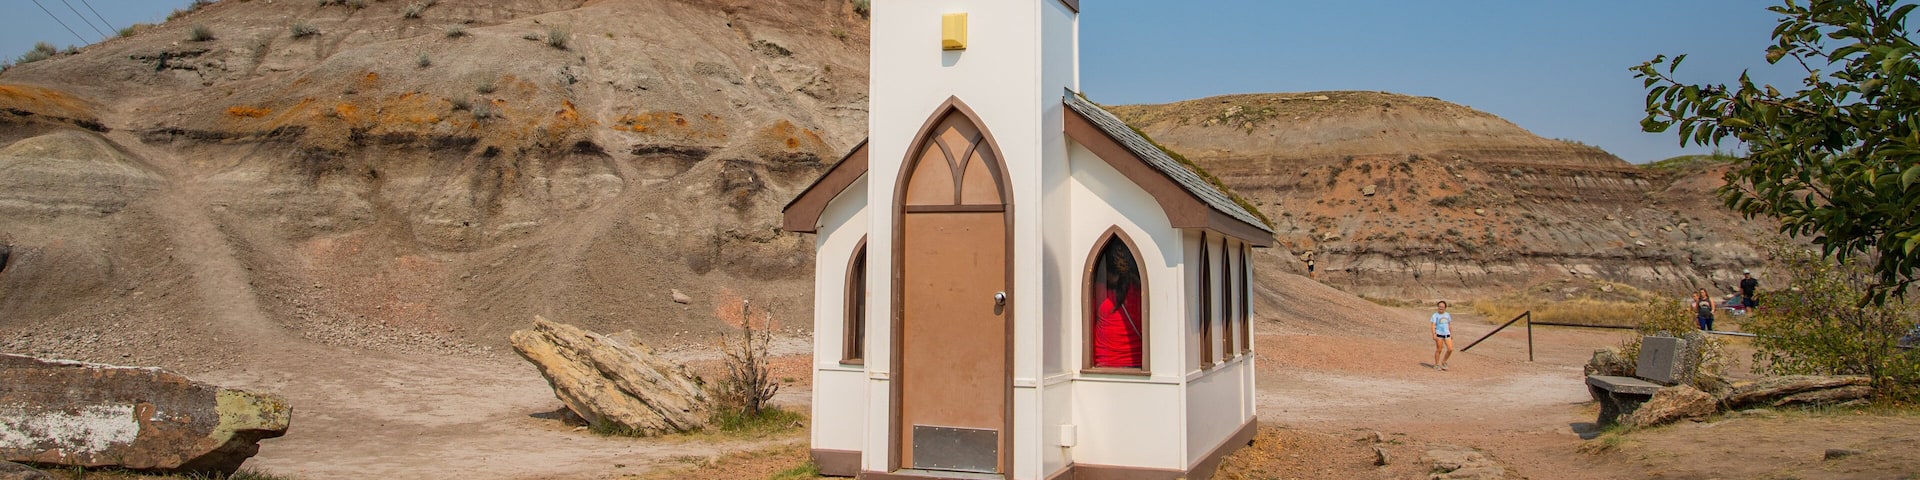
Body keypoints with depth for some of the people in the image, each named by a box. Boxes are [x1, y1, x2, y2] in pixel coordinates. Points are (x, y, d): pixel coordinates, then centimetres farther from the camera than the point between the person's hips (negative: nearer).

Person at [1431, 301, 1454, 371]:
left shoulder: (1447, 315, 12)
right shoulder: (1435, 315, -3)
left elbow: (1449, 325, 20)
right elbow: (1433, 325, -9)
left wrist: (1451, 334, 19)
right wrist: (1434, 334, -18)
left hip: (1447, 334, 5)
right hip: (1439, 334, -5)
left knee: (1450, 349, -3)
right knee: (1439, 350, 0)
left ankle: (1443, 362, 17)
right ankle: (1436, 365, 11)